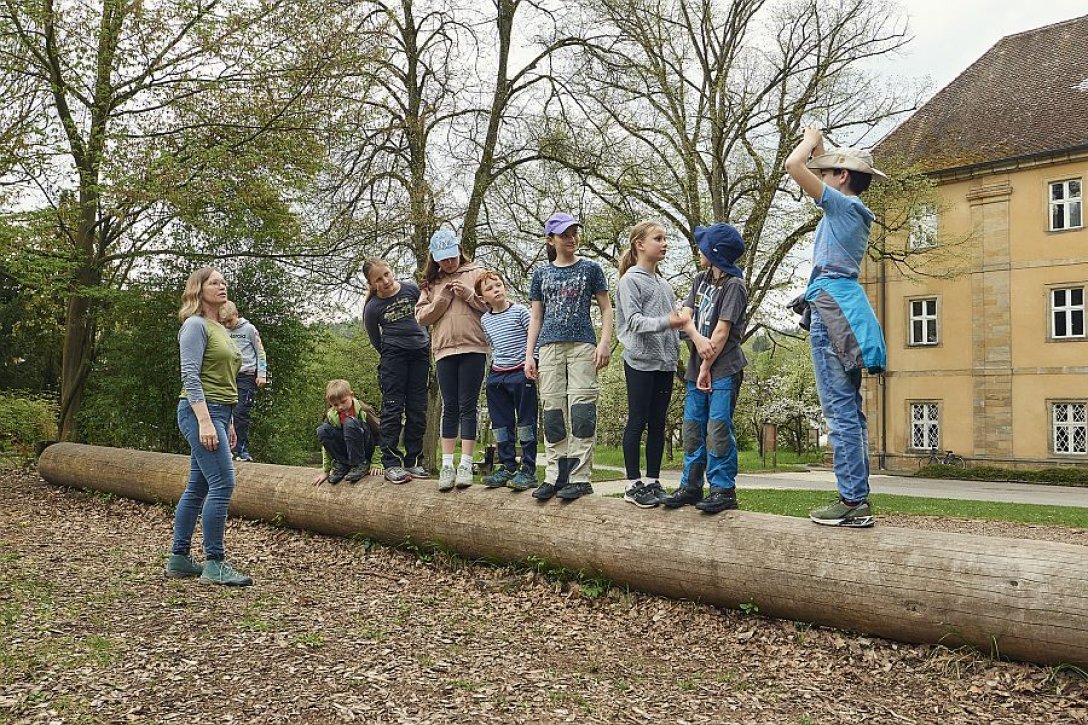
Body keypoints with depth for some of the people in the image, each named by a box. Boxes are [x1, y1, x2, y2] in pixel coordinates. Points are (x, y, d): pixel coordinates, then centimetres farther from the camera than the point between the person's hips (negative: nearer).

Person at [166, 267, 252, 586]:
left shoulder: (221, 328, 19)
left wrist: (228, 422, 23)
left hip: (218, 413, 9)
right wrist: (205, 421, -23)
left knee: (198, 487, 11)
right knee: (222, 483, -13)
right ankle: (214, 564, -9)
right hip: (200, 411, -9)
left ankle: (178, 559, 17)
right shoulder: (195, 325, -8)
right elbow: (190, 376, -16)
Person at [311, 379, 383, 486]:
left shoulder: (364, 411, -16)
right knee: (322, 430, -20)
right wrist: (326, 471, 0)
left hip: (366, 449, -4)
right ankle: (342, 464, -8)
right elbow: (327, 445, 2)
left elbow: (379, 436, -13)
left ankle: (361, 465, -20)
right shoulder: (331, 416, -4)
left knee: (349, 423, -32)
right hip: (347, 450, 4)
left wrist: (376, 464, -16)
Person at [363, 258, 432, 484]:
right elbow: (376, 340, 7)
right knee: (393, 407, -7)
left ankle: (413, 462, 8)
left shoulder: (411, 289, 0)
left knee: (417, 409, 3)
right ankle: (391, 464, -6)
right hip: (393, 353, -3)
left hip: (420, 350, 3)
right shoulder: (372, 308, -7)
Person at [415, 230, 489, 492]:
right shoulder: (432, 282, 17)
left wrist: (469, 294, -10)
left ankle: (466, 463, -1)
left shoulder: (476, 273, 7)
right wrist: (442, 299, -4)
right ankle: (447, 464, 5)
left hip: (473, 347, -3)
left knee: (468, 405, -2)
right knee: (449, 406, 4)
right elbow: (421, 316, 9)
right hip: (444, 350, 3)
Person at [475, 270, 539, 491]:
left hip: (521, 373, -6)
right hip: (497, 376, 6)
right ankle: (507, 467, 16)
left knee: (526, 422, -2)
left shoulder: (520, 311, -6)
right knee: (501, 424, 8)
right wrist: (496, 365, 15)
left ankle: (528, 470, 0)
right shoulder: (485, 320, 10)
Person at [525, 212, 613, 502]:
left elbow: (606, 308, 8)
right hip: (550, 347, 3)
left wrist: (605, 342, -6)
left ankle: (580, 477, -8)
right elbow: (536, 317, 17)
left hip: (582, 346, -3)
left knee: (581, 410, -10)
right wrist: (528, 354, 9)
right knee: (553, 412, 2)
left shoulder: (590, 269, 9)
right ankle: (555, 476, 7)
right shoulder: (542, 273, 15)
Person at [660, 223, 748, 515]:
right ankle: (691, 486, 15)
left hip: (723, 369, -7)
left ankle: (724, 489, -1)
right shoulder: (701, 280, 14)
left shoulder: (734, 286, -8)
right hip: (697, 367, 7)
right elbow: (684, 315, 4)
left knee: (719, 428, -8)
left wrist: (707, 366, -12)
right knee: (692, 427, 8)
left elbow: (722, 331, -12)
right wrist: (698, 339, -14)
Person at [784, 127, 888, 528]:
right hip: (844, 309, 10)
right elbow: (810, 169, 40)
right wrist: (819, 148, 34)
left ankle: (852, 502, -11)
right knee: (849, 409, 9)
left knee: (840, 410, -11)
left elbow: (793, 165, -10)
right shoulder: (852, 210, 21)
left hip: (831, 309, -10)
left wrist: (811, 142, 6)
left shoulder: (843, 204, -5)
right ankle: (857, 499, 12)